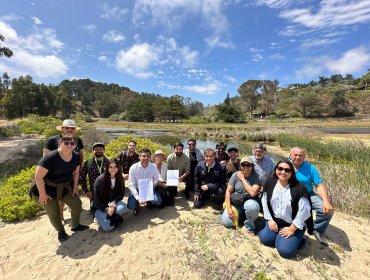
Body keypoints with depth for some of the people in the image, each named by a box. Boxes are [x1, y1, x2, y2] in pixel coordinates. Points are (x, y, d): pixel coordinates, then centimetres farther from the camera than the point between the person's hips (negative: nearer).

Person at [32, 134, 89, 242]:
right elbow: (38, 177, -24)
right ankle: (61, 232, 35)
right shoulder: (50, 157, -30)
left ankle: (75, 225, 34)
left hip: (65, 187, 5)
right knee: (54, 213, 7)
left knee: (77, 204, 7)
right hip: (48, 189, -5)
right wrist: (42, 194, -17)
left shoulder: (76, 156, -12)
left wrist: (75, 187, 4)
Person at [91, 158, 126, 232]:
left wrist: (113, 202, -21)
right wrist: (106, 209, -18)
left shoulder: (120, 178, -9)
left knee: (122, 207, -32)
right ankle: (100, 218, 9)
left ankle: (113, 216, 0)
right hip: (100, 207, -3)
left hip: (112, 202, 3)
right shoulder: (100, 180, -21)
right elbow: (96, 199, -12)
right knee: (108, 227, -22)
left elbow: (121, 194, -2)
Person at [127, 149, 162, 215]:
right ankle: (137, 204, 16)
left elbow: (156, 180, -3)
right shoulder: (133, 168, -18)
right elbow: (131, 185, -17)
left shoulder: (154, 167, -15)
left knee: (158, 201, -22)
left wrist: (152, 182, -30)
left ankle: (149, 202, 16)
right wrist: (138, 198, -26)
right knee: (131, 206, -23)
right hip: (137, 190, -1)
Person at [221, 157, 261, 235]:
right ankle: (241, 215, 18)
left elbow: (253, 193, -26)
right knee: (226, 222, -15)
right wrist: (229, 208, -14)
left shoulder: (256, 177, -12)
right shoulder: (235, 175, -7)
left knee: (252, 206, -37)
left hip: (249, 202, -2)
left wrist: (242, 179, -19)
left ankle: (249, 226, -5)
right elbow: (228, 191, -6)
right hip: (235, 203, 2)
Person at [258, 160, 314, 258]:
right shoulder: (270, 183, -7)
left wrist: (292, 229, -14)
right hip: (274, 220, 4)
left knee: (285, 250, -14)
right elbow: (265, 202, 0)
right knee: (265, 238, -9)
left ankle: (297, 239, 16)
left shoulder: (299, 188, -20)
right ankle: (278, 236, 20)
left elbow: (303, 211, -18)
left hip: (292, 224, -4)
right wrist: (270, 220, -4)